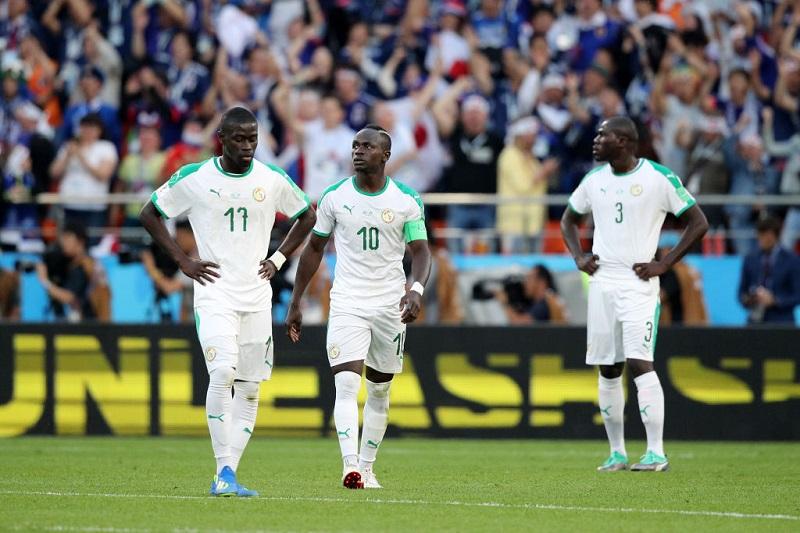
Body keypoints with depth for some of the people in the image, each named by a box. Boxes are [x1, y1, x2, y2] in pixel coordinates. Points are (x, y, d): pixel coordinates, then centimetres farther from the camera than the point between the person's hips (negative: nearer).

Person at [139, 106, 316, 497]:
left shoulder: (273, 180, 3)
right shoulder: (193, 178, -4)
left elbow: (306, 216, 20)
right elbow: (149, 215, 7)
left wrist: (278, 259, 8)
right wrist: (182, 261, -1)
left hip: (257, 298, 4)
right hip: (214, 294, -4)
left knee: (249, 389, 2)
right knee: (223, 372, -21)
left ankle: (227, 475, 8)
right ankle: (224, 471, -17)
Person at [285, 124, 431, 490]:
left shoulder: (407, 201, -2)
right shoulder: (334, 197, 0)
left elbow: (420, 251, -1)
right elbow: (314, 249, 9)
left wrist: (416, 289, -22)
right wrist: (295, 303, 8)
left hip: (390, 307, 1)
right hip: (347, 305, -1)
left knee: (379, 391, 10)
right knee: (346, 384, -17)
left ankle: (367, 468, 21)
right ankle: (350, 465, -28)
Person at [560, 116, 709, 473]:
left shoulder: (659, 178, -7)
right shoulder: (594, 180, 10)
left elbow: (698, 222, -4)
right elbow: (569, 220, 27)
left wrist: (664, 264, -9)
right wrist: (578, 256, 9)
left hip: (638, 283, -6)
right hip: (601, 283, 6)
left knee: (639, 362, -17)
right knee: (607, 369, 7)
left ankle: (656, 453, -16)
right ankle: (617, 453, 16)